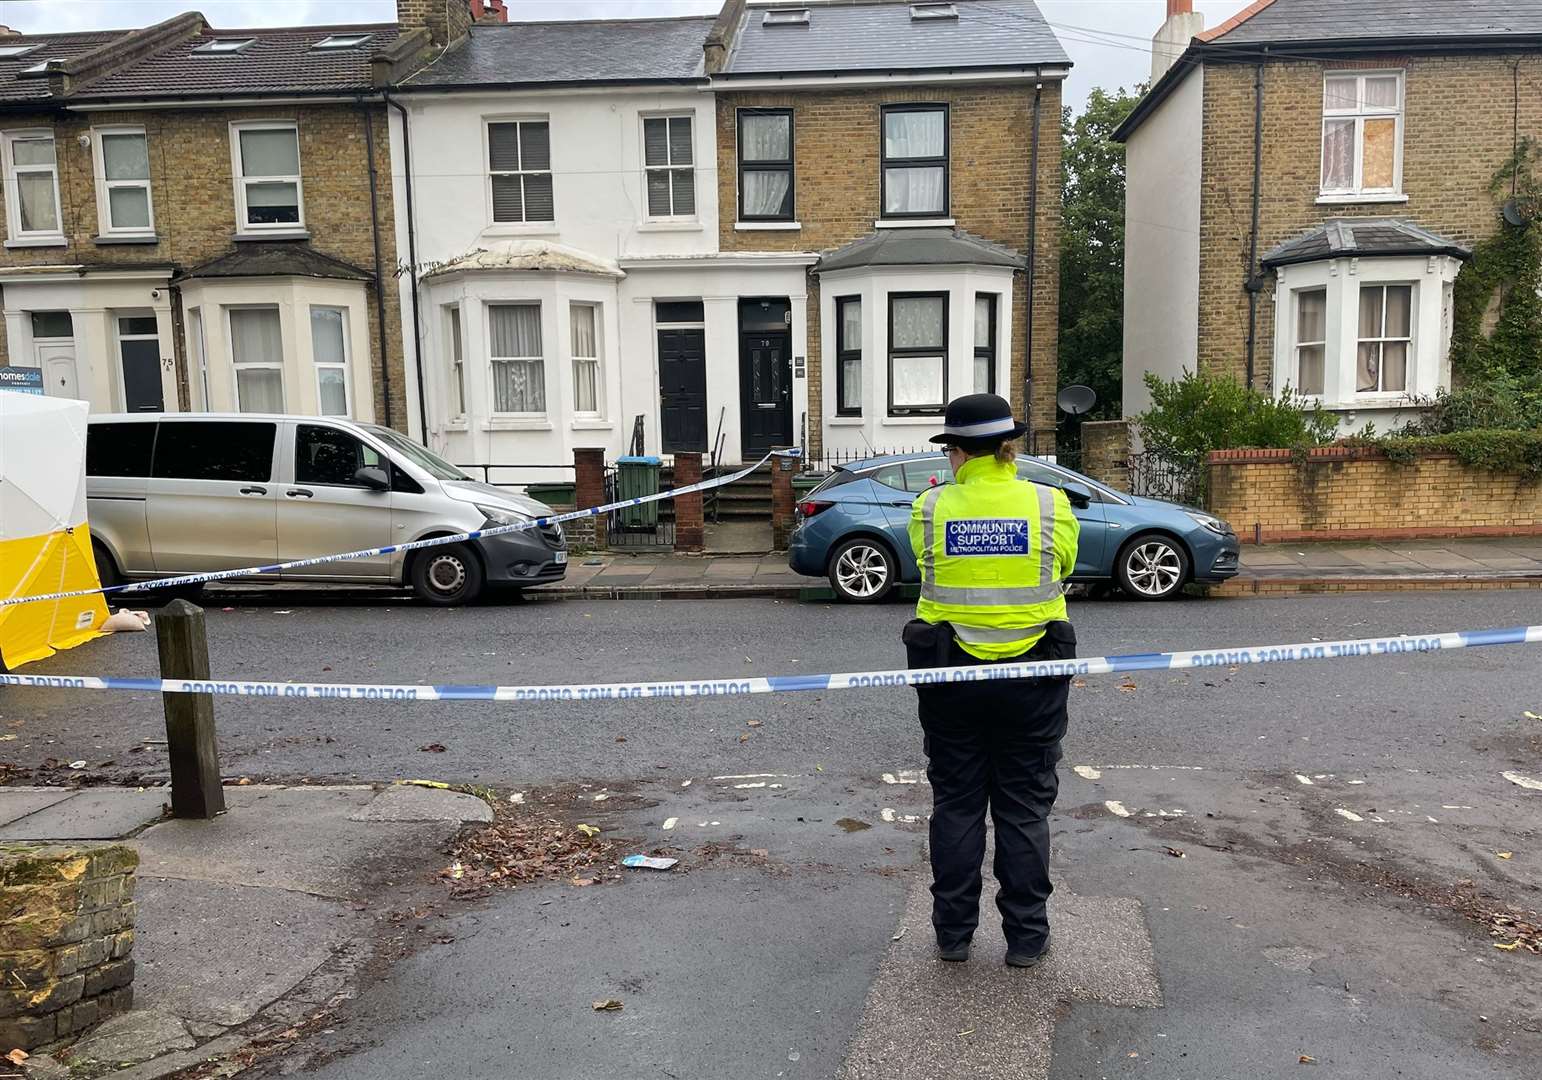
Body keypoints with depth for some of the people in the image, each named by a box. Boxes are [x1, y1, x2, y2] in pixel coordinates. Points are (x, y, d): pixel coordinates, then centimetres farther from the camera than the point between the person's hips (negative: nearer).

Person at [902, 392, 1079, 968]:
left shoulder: (929, 508, -8)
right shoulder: (1052, 505, -7)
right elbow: (1063, 568, 9)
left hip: (949, 673, 0)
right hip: (1031, 677, 0)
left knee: (956, 804, 13)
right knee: (1025, 808, 12)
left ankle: (953, 933, 23)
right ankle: (1026, 937, 21)